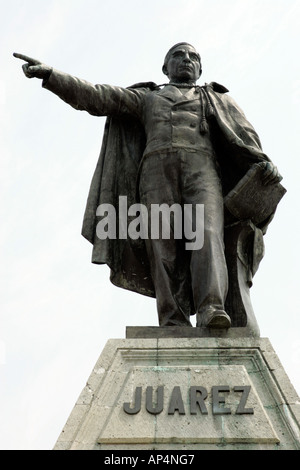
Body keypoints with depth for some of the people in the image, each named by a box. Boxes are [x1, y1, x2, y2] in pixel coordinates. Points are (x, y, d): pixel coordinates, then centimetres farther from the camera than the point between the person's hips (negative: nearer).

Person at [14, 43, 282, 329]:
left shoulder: (217, 101, 34)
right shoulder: (147, 98, 34)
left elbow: (243, 135, 15)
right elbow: (96, 97, 22)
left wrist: (264, 162, -7)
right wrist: (49, 75, 10)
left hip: (201, 169, -1)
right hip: (158, 172, 1)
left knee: (207, 234, -27)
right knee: (163, 250, -17)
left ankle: (211, 311, -44)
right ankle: (174, 328, -23)